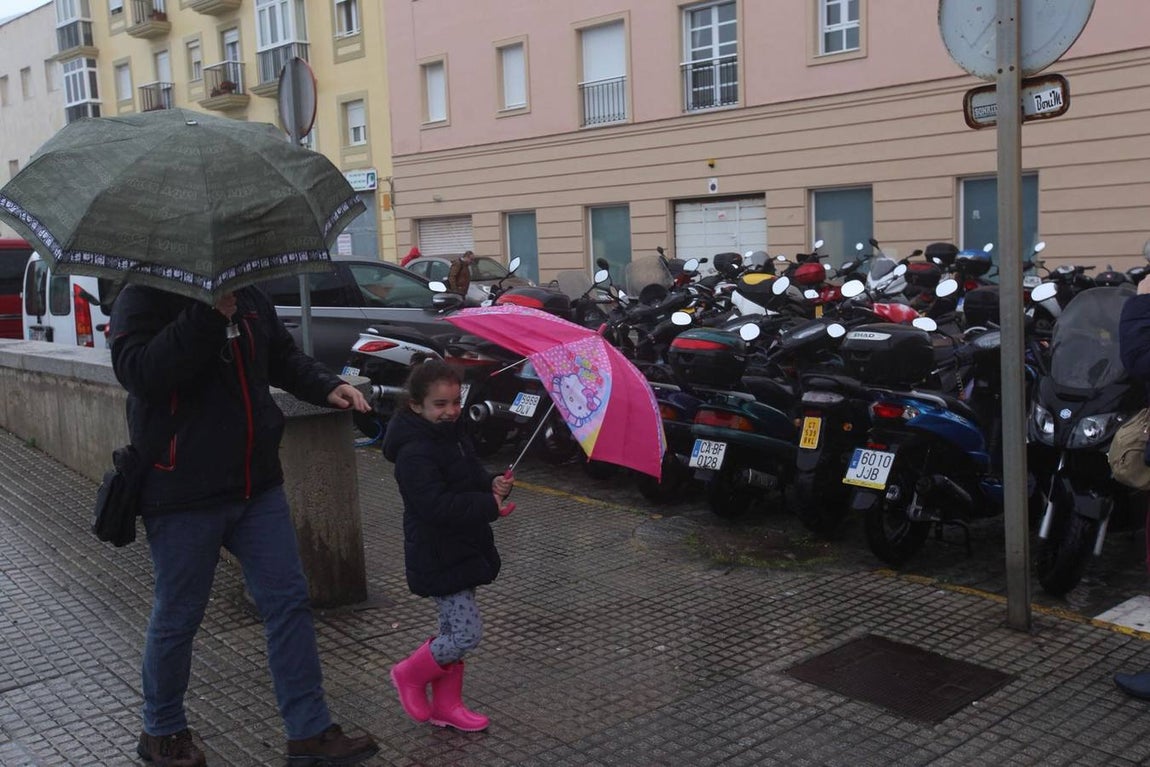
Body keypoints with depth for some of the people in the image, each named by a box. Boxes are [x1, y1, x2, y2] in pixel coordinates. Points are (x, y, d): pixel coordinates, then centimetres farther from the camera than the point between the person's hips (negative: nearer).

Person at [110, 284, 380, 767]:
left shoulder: (248, 298, 7)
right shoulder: (144, 298, -12)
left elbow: (284, 358, 20)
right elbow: (137, 371, -29)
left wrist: (327, 387, 2)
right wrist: (206, 315, -33)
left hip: (257, 486, 6)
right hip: (183, 494, -6)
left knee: (289, 601, 5)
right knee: (178, 617, 9)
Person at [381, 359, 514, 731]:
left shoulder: (455, 438, 9)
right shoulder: (414, 453, -21)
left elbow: (475, 479, 17)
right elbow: (438, 506, -29)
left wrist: (495, 485, -6)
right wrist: (490, 505, -24)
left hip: (463, 550, 9)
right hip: (438, 558, -9)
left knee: (454, 630, 16)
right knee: (468, 633, -8)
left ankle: (447, 705, 29)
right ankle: (410, 674, 15)